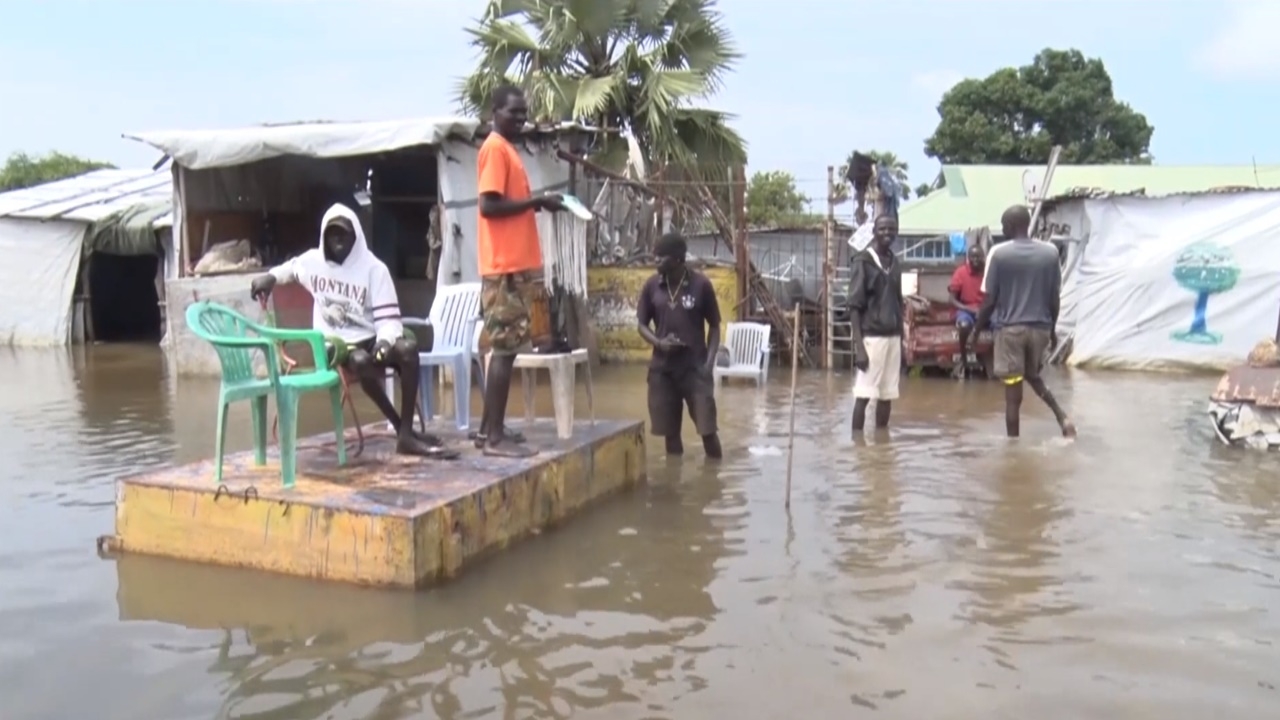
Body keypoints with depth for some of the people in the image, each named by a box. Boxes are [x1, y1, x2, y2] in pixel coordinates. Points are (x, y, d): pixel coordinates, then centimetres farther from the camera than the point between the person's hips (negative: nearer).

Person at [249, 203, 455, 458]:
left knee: (408, 347, -31)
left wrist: (385, 341, -31)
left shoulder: (373, 268, -5)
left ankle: (406, 434, -32)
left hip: (369, 339, 1)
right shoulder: (313, 261, 4)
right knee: (361, 361, -37)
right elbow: (289, 268, 29)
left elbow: (388, 319, -9)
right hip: (332, 342, -1)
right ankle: (403, 431, -24)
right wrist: (270, 277, 6)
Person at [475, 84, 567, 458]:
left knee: (505, 348, 12)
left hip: (515, 265, 10)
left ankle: (489, 429, 19)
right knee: (505, 349, -8)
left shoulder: (508, 150, 20)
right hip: (505, 267, -10)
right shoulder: (495, 149, -10)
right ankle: (496, 435, -4)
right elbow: (490, 206, -19)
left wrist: (537, 202, 9)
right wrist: (537, 201, -15)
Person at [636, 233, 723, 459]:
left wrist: (709, 362, -9)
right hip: (662, 368, 3)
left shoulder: (700, 284, -6)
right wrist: (659, 343, -12)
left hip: (695, 366, -3)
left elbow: (714, 326, 1)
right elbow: (642, 324, 8)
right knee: (669, 431, 9)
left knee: (707, 428, -4)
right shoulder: (652, 285, 1)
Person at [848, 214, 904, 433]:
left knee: (887, 394, 7)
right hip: (871, 337, -6)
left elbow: (897, 304, 17)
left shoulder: (894, 263, 13)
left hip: (893, 337, 6)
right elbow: (855, 307, -10)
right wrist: (858, 345, -16)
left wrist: (901, 340, 14)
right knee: (863, 394, -6)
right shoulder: (862, 261, -6)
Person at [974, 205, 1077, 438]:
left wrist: (976, 328, 4)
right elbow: (1054, 298, 6)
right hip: (1040, 327, 4)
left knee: (1013, 389, 1)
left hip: (1010, 327, -4)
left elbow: (990, 299, -7)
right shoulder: (1050, 253, 2)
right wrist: (1052, 328, 19)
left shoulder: (998, 253, -8)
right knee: (1033, 376, 25)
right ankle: (1062, 417, 7)